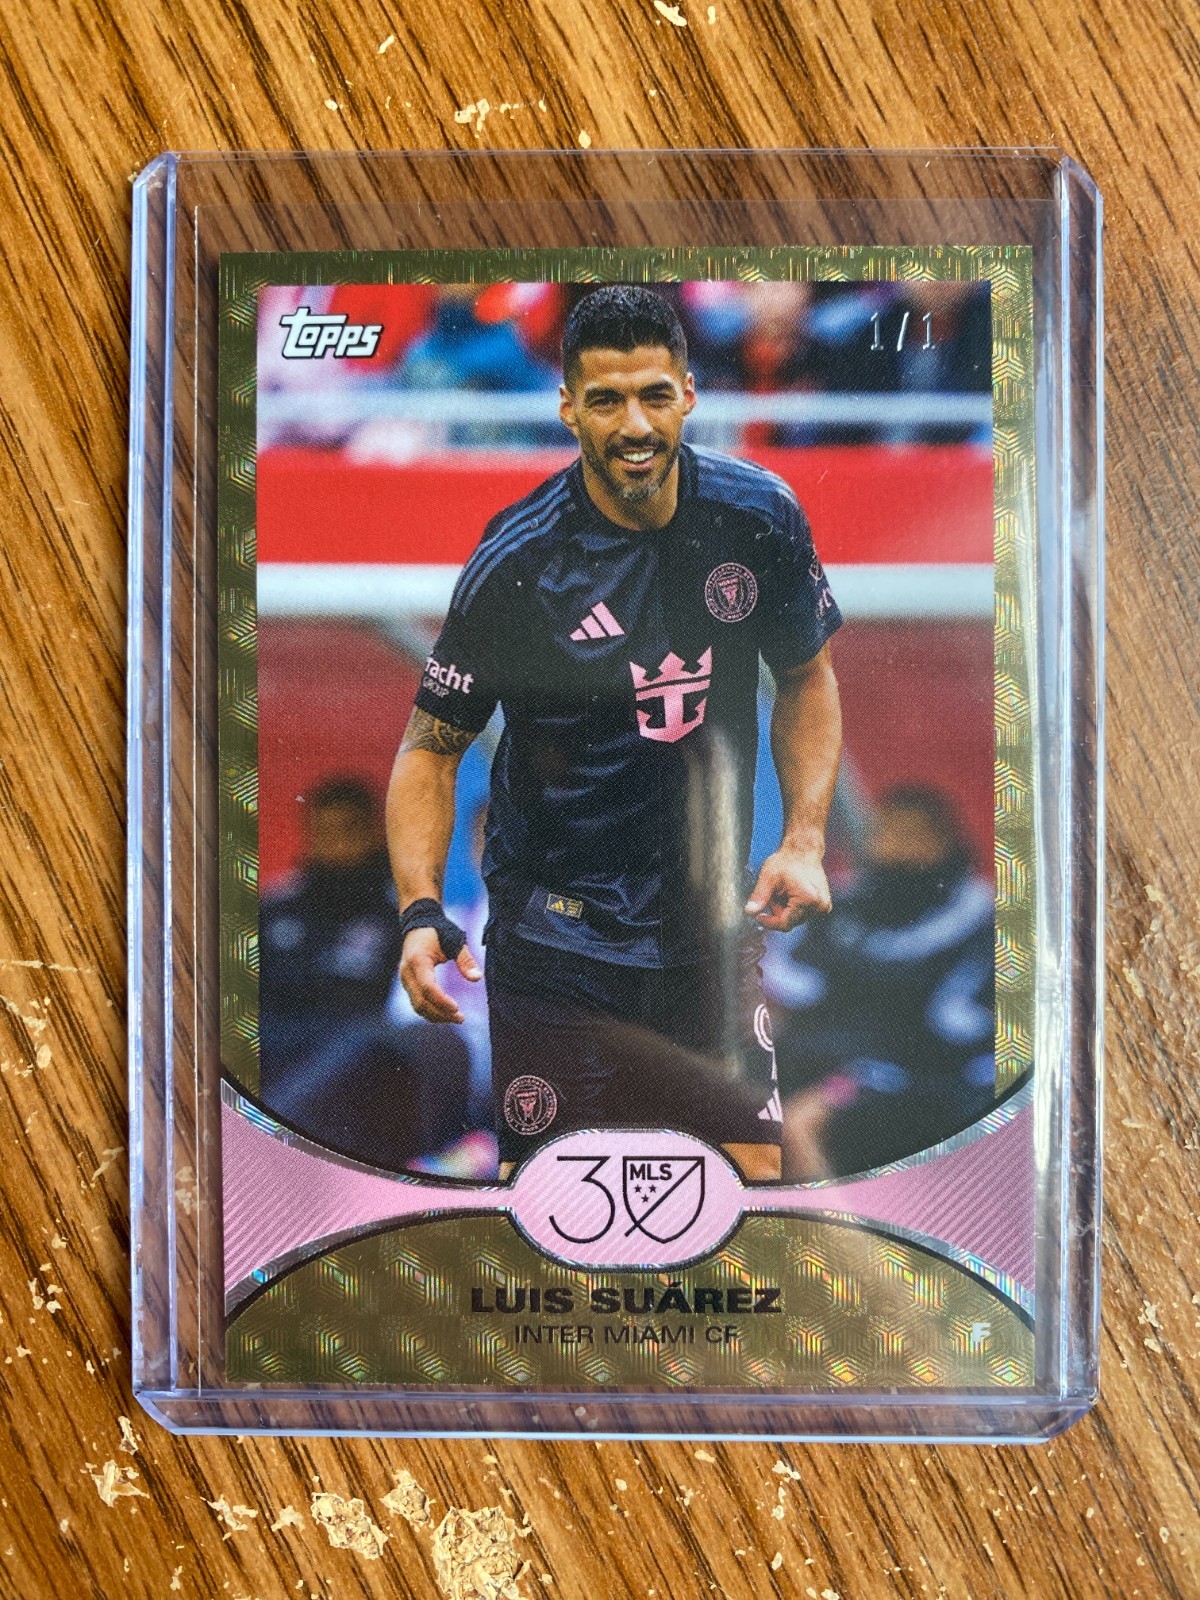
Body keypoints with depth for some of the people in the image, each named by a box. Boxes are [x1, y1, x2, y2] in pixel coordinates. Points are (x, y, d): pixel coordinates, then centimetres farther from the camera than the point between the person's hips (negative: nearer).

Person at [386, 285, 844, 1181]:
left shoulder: (761, 516, -5)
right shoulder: (514, 563, -15)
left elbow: (808, 678, 10)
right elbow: (432, 747, -7)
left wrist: (804, 841, -2)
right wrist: (420, 912, -21)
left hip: (716, 926, 3)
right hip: (556, 939, -3)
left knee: (753, 1162, 8)